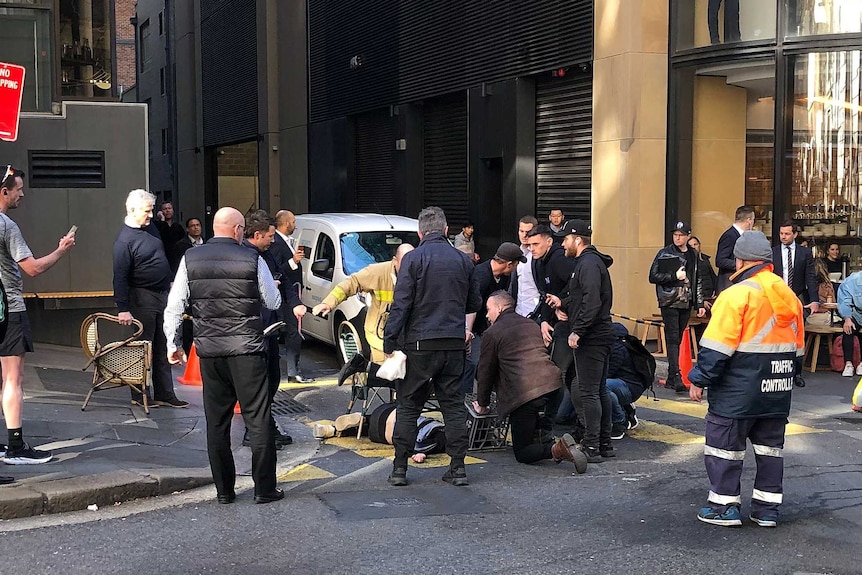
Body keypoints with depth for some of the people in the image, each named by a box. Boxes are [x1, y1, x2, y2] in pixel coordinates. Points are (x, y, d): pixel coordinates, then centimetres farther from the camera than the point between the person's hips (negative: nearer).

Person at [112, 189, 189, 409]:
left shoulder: (149, 229, 10)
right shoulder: (125, 239, -15)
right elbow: (120, 277, -19)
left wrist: (169, 282, 20)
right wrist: (123, 308, -22)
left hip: (162, 296, 8)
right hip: (143, 299, -8)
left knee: (162, 349, 10)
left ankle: (165, 394, 16)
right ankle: (139, 396, 10)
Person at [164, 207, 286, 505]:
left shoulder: (190, 259, 3)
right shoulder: (252, 259, -5)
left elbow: (174, 306, 3)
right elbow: (274, 303, 5)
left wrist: (172, 343, 13)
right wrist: (263, 289, 25)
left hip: (209, 349, 3)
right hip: (246, 349, -3)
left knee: (216, 421, 11)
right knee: (258, 418, 4)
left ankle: (224, 490, 18)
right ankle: (264, 488, 8)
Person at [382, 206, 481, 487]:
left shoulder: (413, 259, -7)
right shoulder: (464, 260, 6)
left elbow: (401, 304, -11)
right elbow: (474, 303, 15)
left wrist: (389, 342, -8)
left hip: (420, 343, -3)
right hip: (454, 344, 3)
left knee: (408, 406, 6)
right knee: (453, 404, 11)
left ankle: (399, 468, 8)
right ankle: (458, 467, 10)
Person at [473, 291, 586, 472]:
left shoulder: (492, 333, 1)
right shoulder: (532, 325, 22)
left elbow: (486, 371, 8)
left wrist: (482, 404, 23)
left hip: (523, 394, -7)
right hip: (552, 385, 7)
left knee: (522, 453, 3)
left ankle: (556, 448, -23)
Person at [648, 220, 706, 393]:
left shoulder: (693, 255, 13)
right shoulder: (664, 254, -2)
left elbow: (697, 281, 19)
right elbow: (653, 276, -6)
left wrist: (700, 304, 16)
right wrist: (674, 276, -14)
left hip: (686, 303, 5)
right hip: (669, 303, -5)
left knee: (678, 340, 8)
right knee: (673, 339, -11)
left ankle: (671, 379, 14)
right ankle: (676, 377, -17)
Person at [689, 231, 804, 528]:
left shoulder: (737, 294, -15)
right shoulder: (789, 297, 9)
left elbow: (717, 347, -18)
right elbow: (798, 349, 18)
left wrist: (699, 379, -12)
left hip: (738, 391, -7)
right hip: (777, 392, 7)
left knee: (724, 444, 4)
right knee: (770, 447, 14)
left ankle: (724, 506, 8)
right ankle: (767, 508, 19)